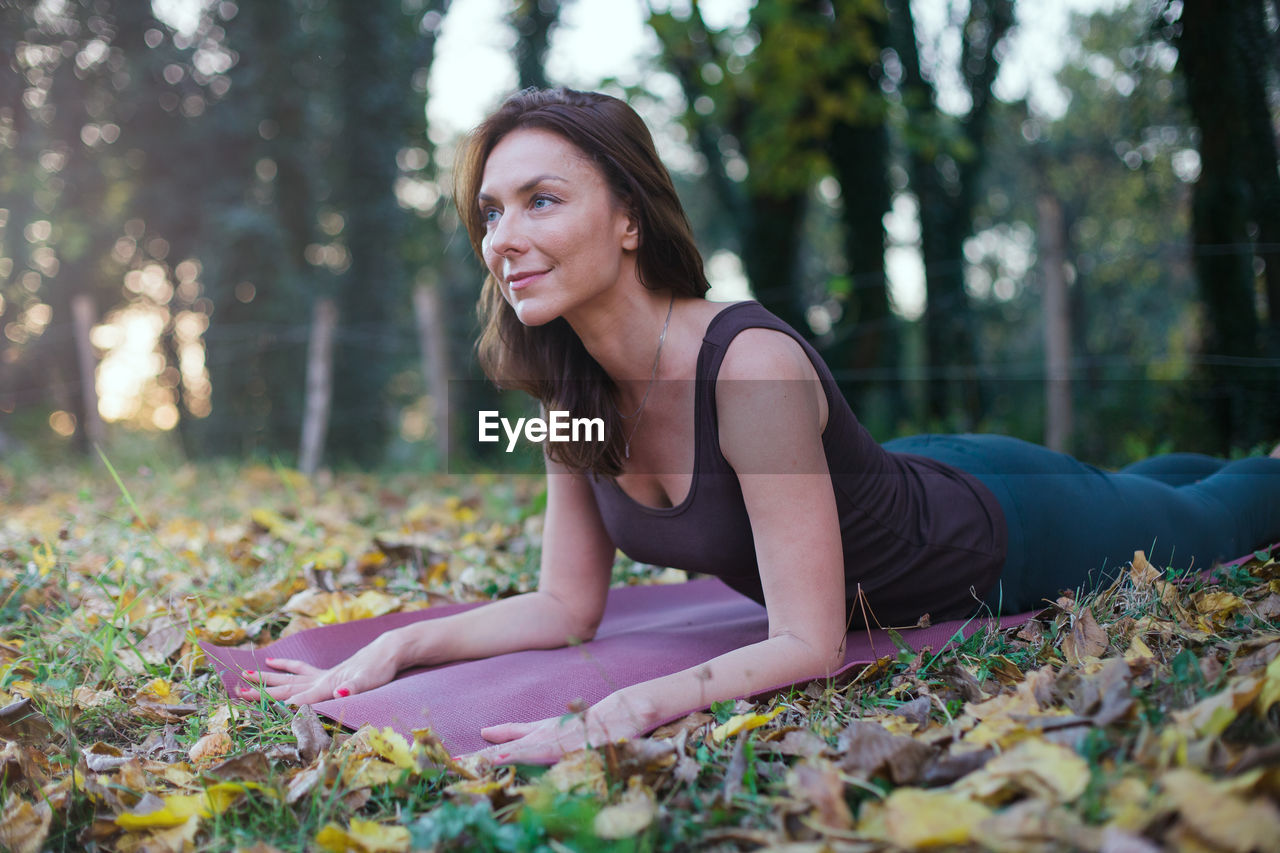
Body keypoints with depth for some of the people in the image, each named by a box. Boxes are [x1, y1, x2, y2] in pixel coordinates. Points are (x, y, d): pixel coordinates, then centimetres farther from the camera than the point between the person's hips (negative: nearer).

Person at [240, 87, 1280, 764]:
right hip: (901, 490, 6)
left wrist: (630, 709, -55)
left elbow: (809, 645, -42)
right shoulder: (570, 386, -19)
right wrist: (395, 650, -24)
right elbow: (569, 605, -13)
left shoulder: (748, 364, -43)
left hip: (996, 536, -6)